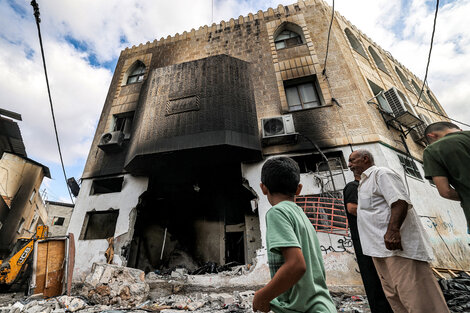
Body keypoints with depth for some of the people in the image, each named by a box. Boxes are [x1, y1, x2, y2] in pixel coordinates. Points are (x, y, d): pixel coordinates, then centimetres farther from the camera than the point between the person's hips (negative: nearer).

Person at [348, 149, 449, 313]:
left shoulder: (381, 173, -8)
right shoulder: (364, 182, 22)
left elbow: (400, 201, -20)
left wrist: (393, 229, -31)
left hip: (396, 244, -10)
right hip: (381, 249, 10)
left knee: (415, 296, -5)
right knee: (394, 295, 15)